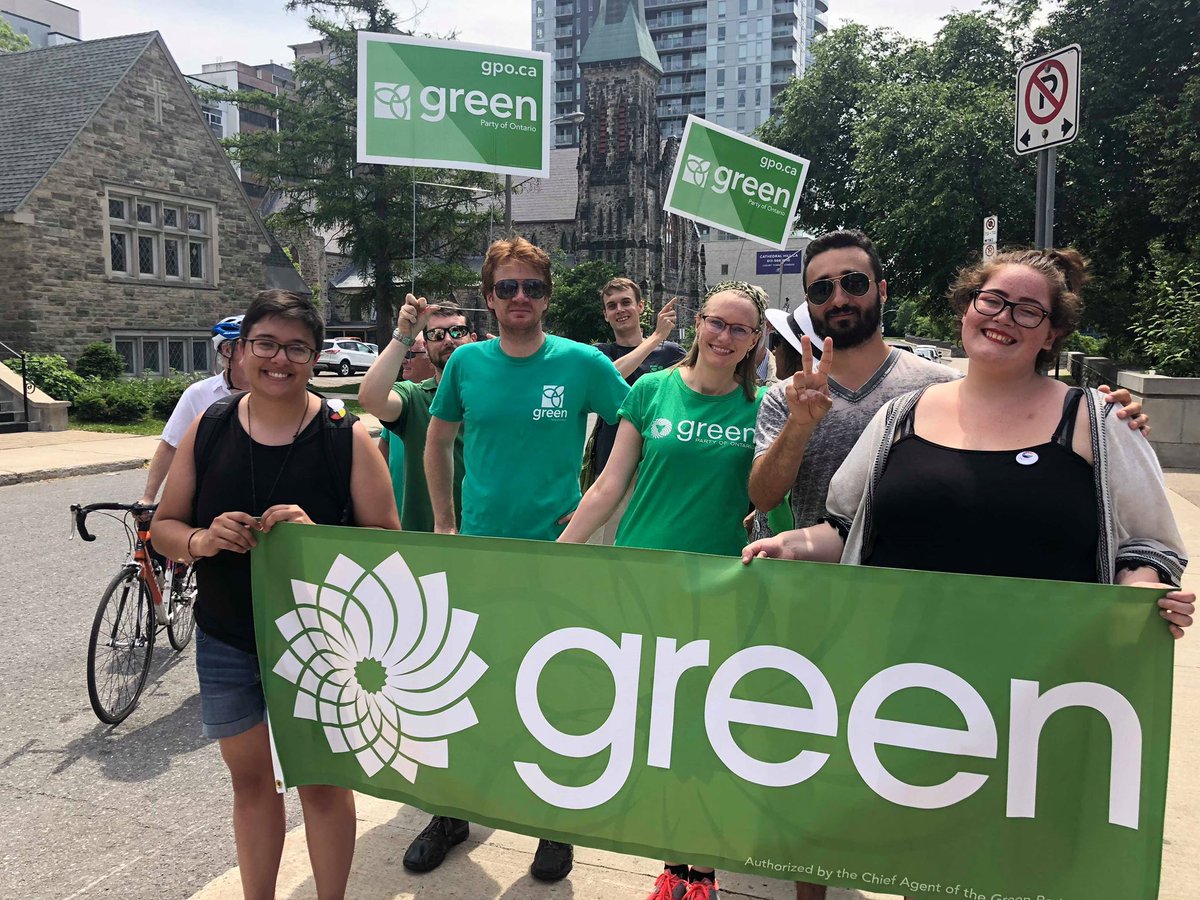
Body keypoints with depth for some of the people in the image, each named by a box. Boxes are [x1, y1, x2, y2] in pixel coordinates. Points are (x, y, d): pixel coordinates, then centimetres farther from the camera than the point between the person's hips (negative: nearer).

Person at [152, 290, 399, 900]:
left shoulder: (347, 436, -12)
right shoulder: (208, 429, -3)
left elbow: (387, 539, -12)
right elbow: (164, 526, 4)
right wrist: (200, 540, -18)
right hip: (227, 643, 3)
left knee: (322, 781, 12)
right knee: (250, 778, 18)